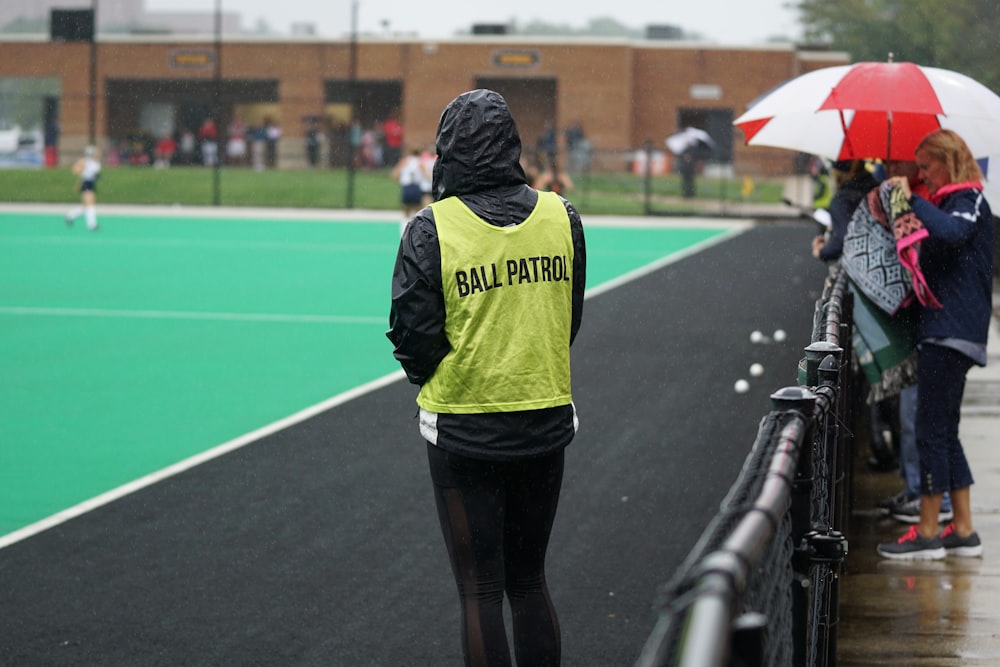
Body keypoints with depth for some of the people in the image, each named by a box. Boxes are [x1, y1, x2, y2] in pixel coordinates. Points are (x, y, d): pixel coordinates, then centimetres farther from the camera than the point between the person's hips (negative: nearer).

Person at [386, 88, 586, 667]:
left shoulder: (431, 229, -12)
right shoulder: (563, 216, -1)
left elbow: (413, 336, -8)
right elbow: (571, 319, 8)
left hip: (464, 429, -4)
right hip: (547, 421, 4)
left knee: (481, 590, 4)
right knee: (530, 580, 17)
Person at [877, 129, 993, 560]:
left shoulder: (969, 201, -9)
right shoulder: (951, 202, 20)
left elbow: (952, 232, -32)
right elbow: (932, 256, 22)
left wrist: (912, 199, -23)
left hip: (953, 331, -10)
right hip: (943, 330, 10)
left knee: (932, 431, -7)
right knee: (944, 432, 12)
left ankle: (927, 533, -4)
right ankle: (963, 532, 15)